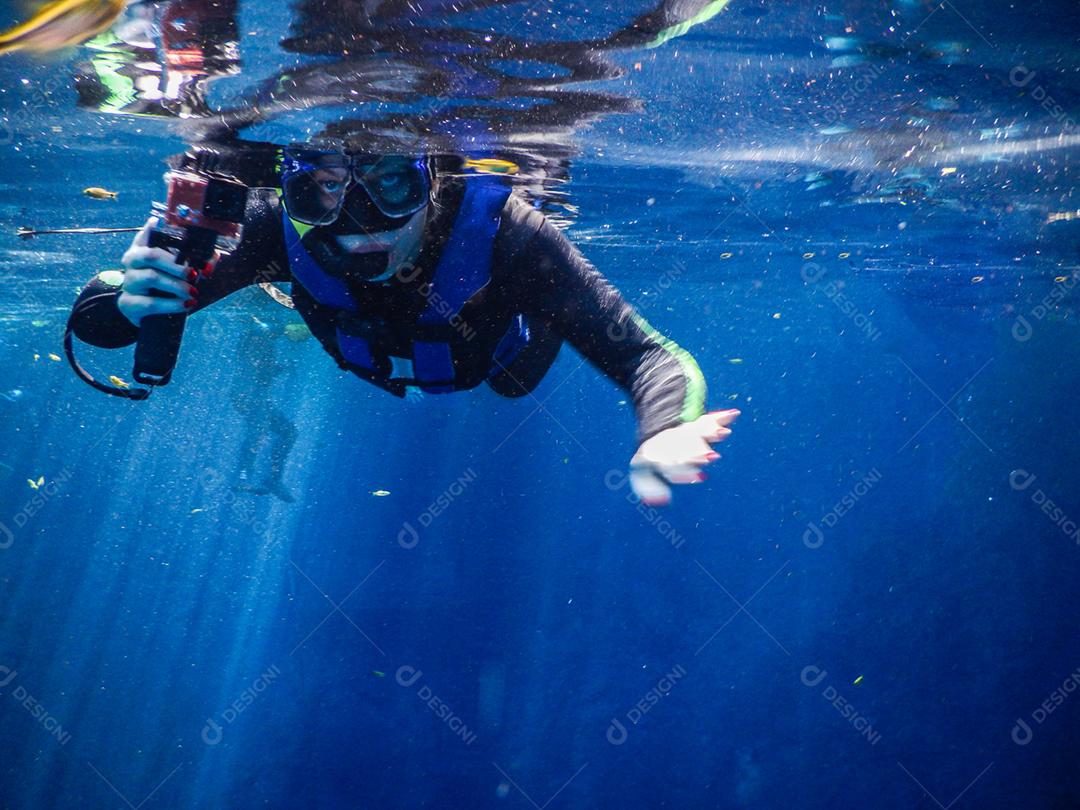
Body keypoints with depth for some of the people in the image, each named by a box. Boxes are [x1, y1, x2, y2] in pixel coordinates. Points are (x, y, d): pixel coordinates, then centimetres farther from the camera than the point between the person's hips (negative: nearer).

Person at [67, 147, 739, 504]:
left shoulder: (500, 232, -47)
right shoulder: (277, 230, -41)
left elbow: (648, 354, -49)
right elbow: (92, 316, -34)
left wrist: (662, 431, -72)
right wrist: (130, 301, -58)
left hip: (504, 364, -1)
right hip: (380, 371, 2)